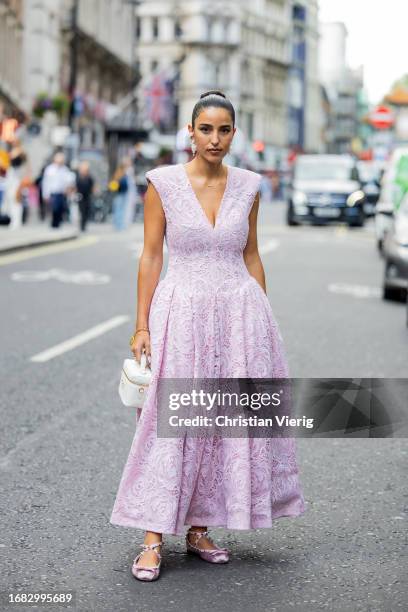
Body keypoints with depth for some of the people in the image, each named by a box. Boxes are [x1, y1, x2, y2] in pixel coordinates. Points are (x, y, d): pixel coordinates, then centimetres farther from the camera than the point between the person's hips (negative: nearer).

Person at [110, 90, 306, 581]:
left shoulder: (248, 186, 5)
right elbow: (151, 255, -3)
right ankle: (153, 542, 3)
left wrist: (263, 323, 10)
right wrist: (141, 326, -7)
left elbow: (250, 255, 12)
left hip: (238, 312, 4)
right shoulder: (163, 182, -3)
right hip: (181, 312, -3)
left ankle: (199, 531, 20)